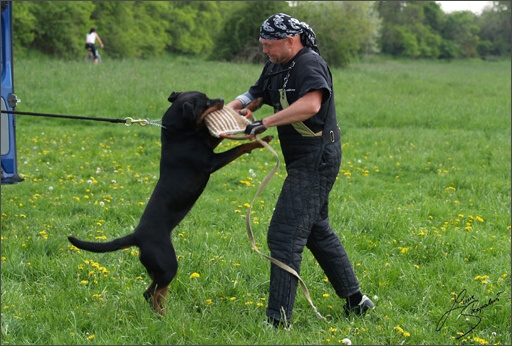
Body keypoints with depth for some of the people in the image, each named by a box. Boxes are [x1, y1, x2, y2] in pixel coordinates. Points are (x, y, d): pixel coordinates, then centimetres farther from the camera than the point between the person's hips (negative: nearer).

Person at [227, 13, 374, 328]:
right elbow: (255, 93, 19)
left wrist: (266, 123, -34)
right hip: (305, 160, 11)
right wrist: (234, 106, -3)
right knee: (317, 230, 22)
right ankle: (355, 300, 33)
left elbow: (311, 104, -36)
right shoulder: (277, 67, 11)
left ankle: (278, 320, -12)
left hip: (316, 159, -11)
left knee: (284, 236, -13)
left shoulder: (308, 64, -19)